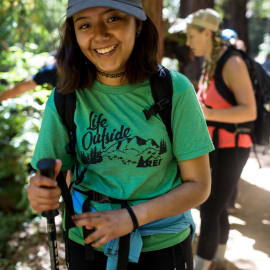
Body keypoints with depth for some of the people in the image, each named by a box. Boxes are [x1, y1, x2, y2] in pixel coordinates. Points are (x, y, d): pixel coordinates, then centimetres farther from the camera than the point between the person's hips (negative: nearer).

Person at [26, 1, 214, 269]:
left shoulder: (174, 89, -15)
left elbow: (198, 186, -11)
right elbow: (47, 180, -7)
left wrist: (130, 217, -21)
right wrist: (41, 194, -29)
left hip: (163, 247, -1)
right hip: (87, 246, 2)